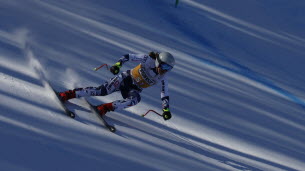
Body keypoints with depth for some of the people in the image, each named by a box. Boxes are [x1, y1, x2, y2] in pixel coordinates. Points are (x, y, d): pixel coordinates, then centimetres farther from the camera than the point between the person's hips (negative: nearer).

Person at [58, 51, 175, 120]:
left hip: (134, 89, 3)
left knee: (136, 99, -34)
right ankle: (68, 94, -16)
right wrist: (118, 64, -32)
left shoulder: (162, 78, -9)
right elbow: (128, 56, -15)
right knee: (102, 91, -21)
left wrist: (166, 110, -17)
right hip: (126, 78, -2)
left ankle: (105, 108, -30)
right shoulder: (148, 59, -17)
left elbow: (165, 95, -5)